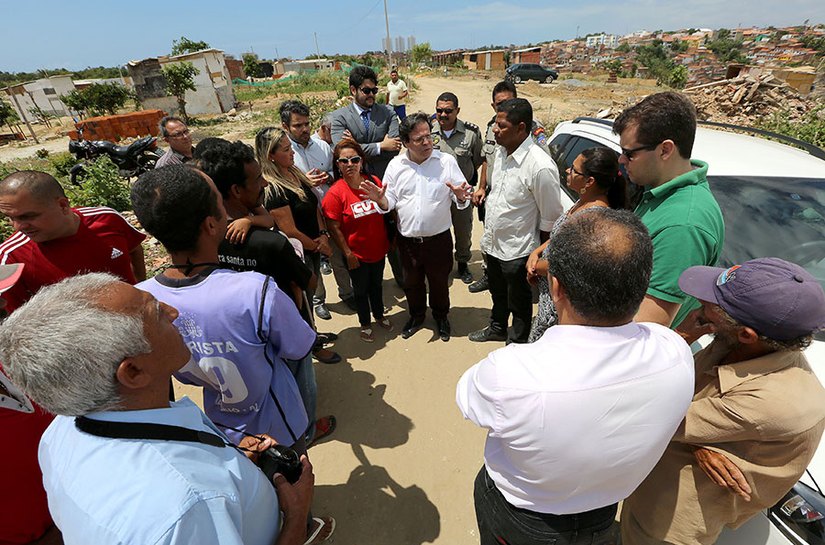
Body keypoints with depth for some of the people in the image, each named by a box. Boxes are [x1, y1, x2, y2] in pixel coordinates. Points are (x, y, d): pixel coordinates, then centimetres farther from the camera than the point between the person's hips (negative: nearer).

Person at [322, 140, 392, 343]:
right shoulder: (335, 193, -18)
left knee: (377, 285, 24)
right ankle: (365, 324, 38)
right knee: (361, 290, 15)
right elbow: (334, 228, -15)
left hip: (378, 249, 4)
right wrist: (348, 254, -16)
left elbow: (385, 213, 6)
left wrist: (388, 240, 6)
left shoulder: (375, 182, -6)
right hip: (357, 254, -4)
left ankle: (379, 315, 49)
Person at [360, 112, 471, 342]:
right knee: (412, 282, 20)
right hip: (407, 239, 2)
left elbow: (462, 201, -5)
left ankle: (441, 317, 43)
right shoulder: (396, 166, -1)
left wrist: (460, 196, -28)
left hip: (439, 238, -1)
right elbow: (390, 202, 1)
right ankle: (416, 316, 45)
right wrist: (380, 199, -21)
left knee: (439, 281, 17)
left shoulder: (447, 161, -6)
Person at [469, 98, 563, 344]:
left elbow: (550, 219, -18)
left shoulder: (540, 167, -27)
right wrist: (487, 235, 15)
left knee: (519, 303, 16)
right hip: (493, 243, 7)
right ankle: (497, 328, 53)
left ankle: (517, 344, 40)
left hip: (517, 251, -7)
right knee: (497, 293, 28)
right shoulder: (501, 152, -2)